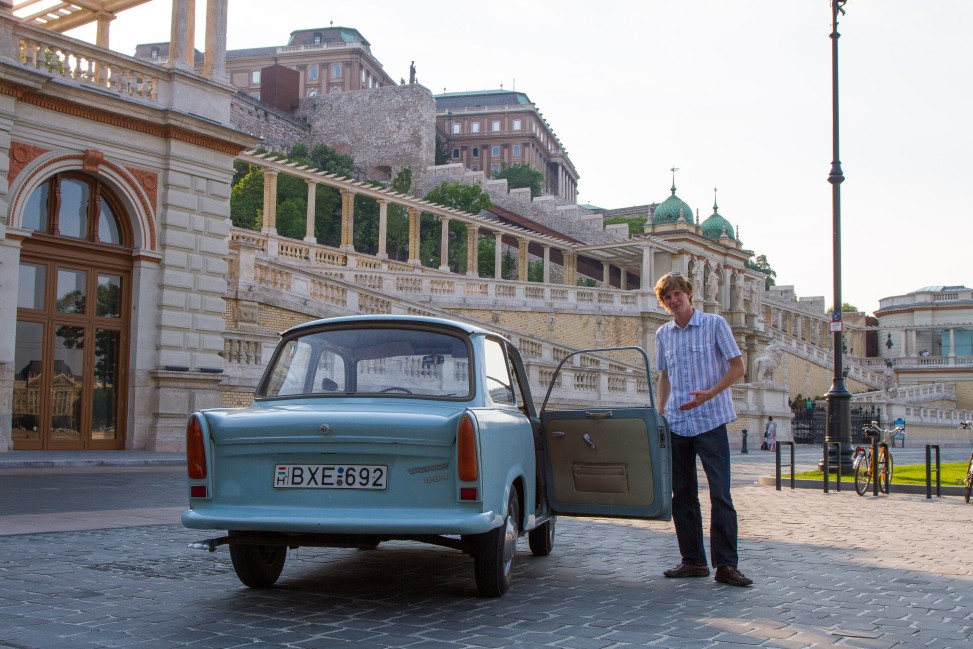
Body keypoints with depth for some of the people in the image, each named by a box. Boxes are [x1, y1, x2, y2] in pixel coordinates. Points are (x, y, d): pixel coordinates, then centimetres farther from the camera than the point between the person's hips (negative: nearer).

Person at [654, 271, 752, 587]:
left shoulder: (714, 324, -2)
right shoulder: (663, 334, 11)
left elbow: (737, 366, -4)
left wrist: (709, 394, -17)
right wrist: (660, 411, 9)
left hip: (710, 420, -5)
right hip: (676, 423, 5)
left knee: (720, 494, -8)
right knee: (682, 495, 7)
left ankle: (726, 564, -5)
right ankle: (693, 560, 16)